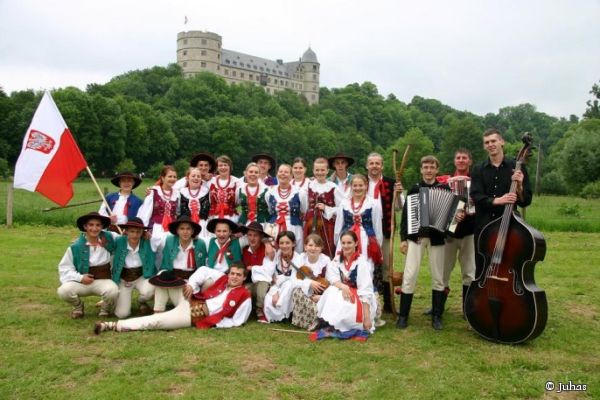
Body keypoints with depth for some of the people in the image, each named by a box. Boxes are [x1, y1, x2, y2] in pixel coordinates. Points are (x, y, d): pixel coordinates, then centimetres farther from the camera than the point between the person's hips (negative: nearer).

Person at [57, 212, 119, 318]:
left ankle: (105, 310, 3)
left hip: (103, 280, -1)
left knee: (113, 291, -35)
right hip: (82, 281, 1)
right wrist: (80, 277, -13)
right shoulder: (76, 246, -4)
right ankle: (78, 306, 9)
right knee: (63, 291, -28)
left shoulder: (109, 238, -3)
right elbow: (64, 267, 1)